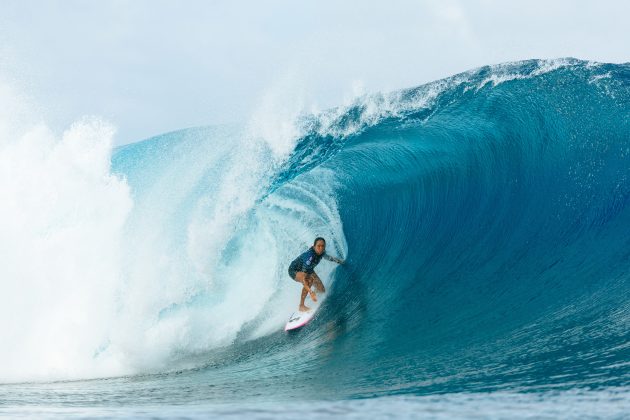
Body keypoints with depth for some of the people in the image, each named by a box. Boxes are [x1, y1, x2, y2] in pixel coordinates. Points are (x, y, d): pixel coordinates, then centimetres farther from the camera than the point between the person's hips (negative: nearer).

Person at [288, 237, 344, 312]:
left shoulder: (321, 253, -18)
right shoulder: (310, 256, -41)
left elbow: (327, 257, 10)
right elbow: (303, 277, -43)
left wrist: (340, 261, 24)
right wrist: (310, 292, -52)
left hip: (308, 270, 7)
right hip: (294, 271, -7)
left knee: (322, 290, 4)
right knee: (309, 280, -38)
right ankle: (301, 306, -25)